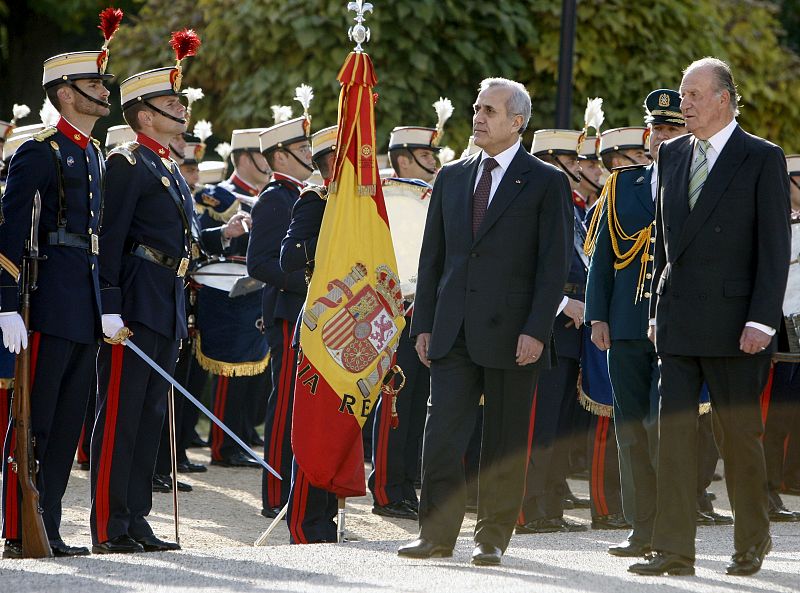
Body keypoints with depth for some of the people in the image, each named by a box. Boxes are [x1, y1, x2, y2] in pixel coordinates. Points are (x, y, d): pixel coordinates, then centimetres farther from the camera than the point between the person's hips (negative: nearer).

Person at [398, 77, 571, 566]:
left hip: (510, 334, -4)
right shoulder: (452, 178, 13)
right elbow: (433, 256, 15)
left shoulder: (546, 183, -1)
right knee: (442, 433, -4)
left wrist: (536, 330, -13)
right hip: (454, 333, 4)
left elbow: (554, 264, -6)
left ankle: (493, 538, 11)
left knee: (505, 443, 3)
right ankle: (437, 534, 0)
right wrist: (424, 324, 8)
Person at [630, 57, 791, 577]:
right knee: (675, 429, -2)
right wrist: (658, 310, 13)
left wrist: (762, 320, -14)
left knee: (740, 434, 4)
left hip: (734, 322, -5)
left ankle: (752, 542, 20)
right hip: (679, 324, 5)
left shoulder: (762, 159, -4)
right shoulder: (672, 154, 13)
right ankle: (674, 549, -3)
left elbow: (775, 247, -7)